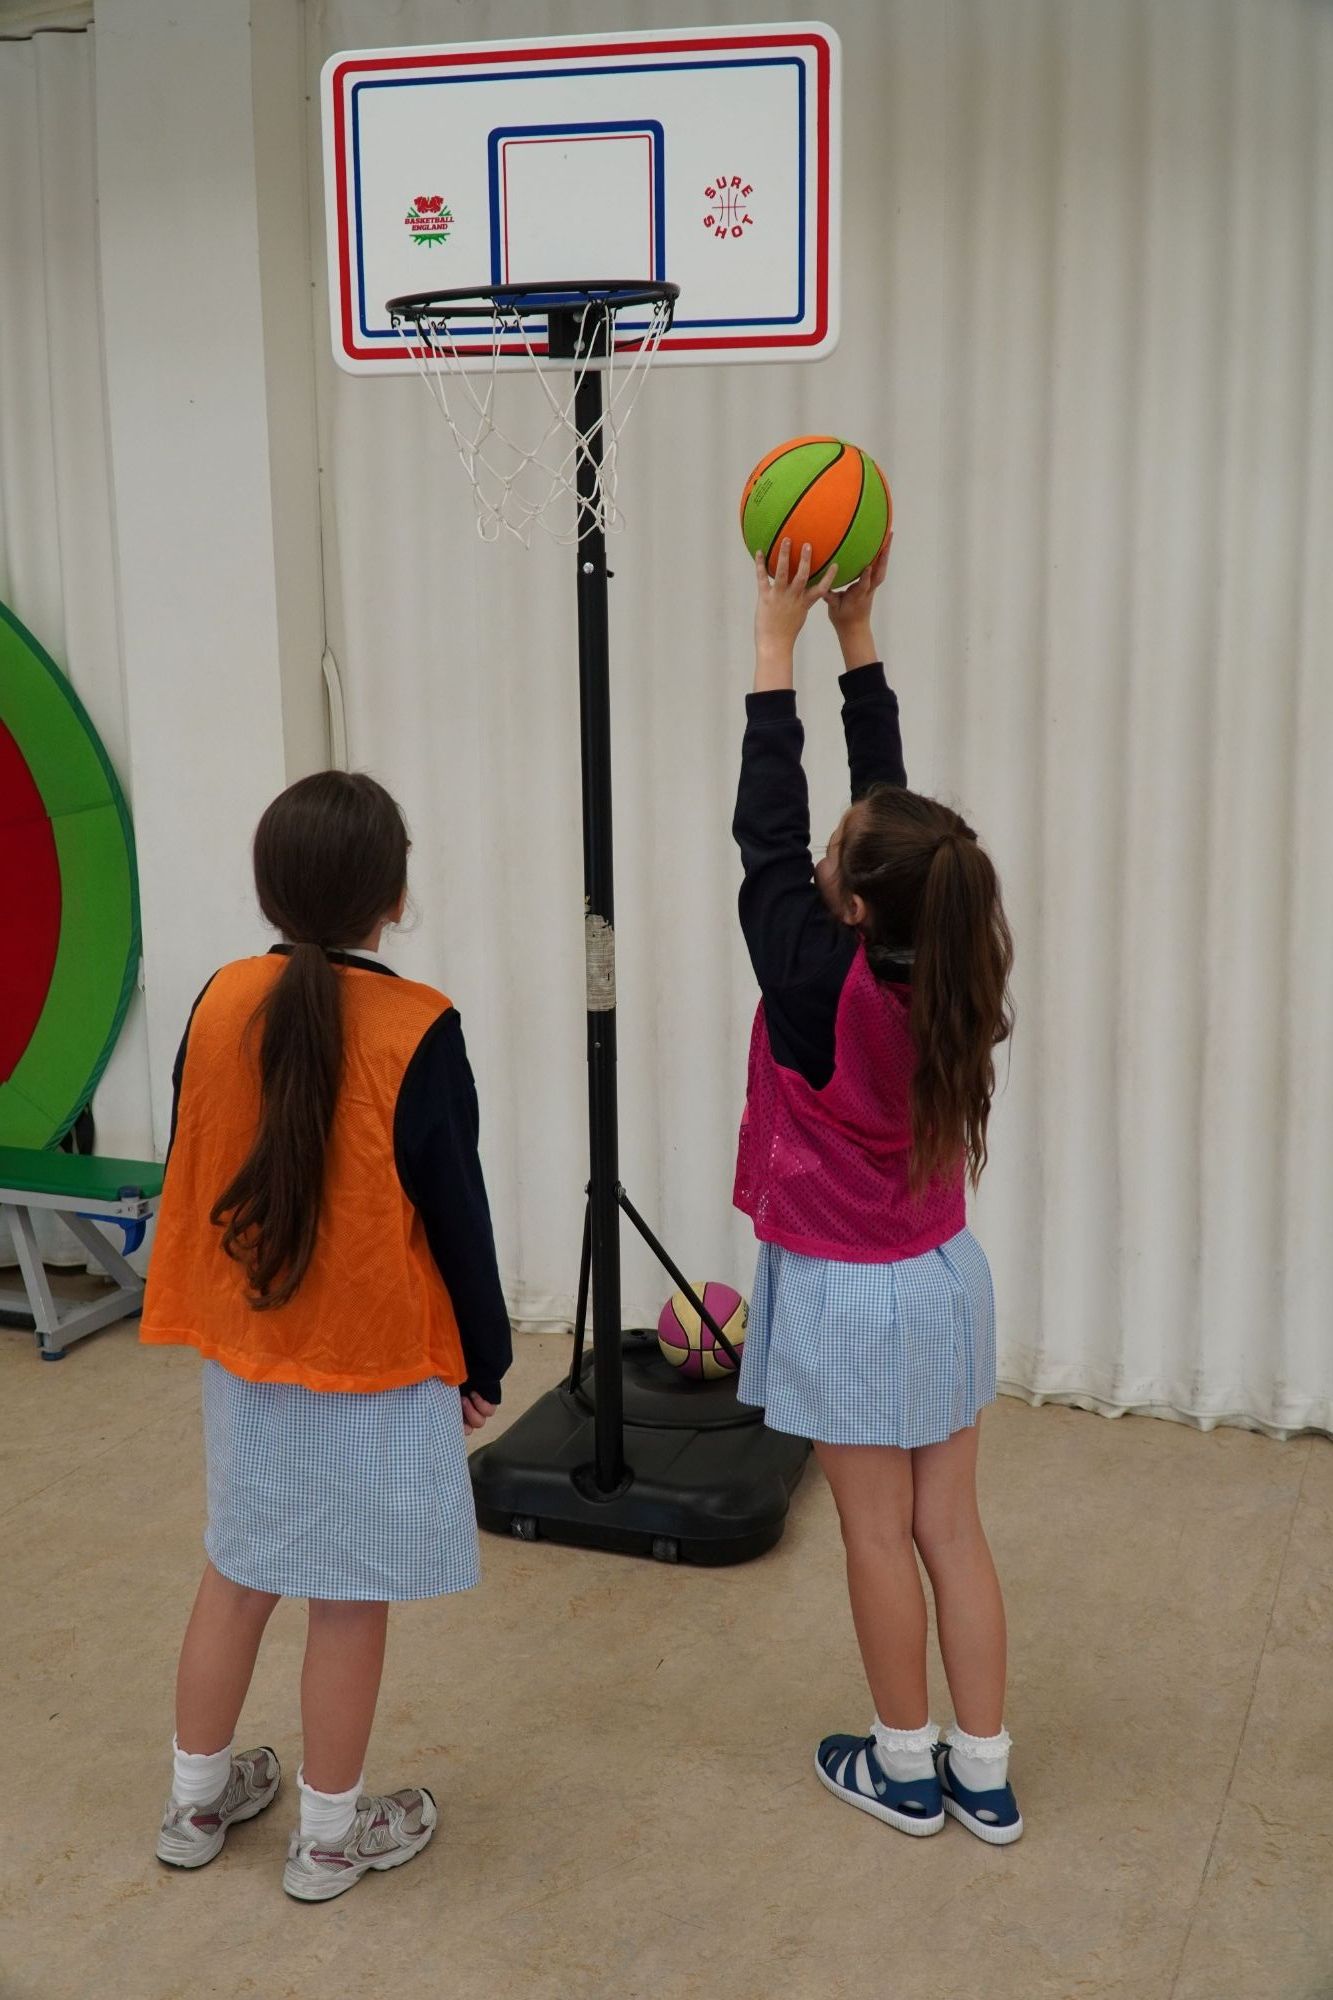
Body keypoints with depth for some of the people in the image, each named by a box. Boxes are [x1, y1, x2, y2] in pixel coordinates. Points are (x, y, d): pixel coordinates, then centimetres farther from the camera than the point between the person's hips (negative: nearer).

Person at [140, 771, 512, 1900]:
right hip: (376, 1363, -5)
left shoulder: (222, 1005, -5)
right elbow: (456, 1213, -12)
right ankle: (333, 1834, 23)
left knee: (238, 1571, 19)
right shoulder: (416, 1031, -17)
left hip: (244, 1350, 5)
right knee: (352, 1595, 9)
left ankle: (200, 1800, 34)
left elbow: (191, 1177, 5)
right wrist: (484, 1362, 0)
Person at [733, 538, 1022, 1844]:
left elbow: (765, 830, -16)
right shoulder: (949, 974, -9)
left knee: (878, 1538, 8)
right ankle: (983, 1773, 23)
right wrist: (856, 636, 2)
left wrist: (778, 643, -11)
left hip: (846, 1296, -6)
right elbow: (891, 800, -1)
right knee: (952, 1530, 13)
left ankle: (904, 1770, 24)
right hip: (943, 1280, 6)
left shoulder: (821, 986, -25)